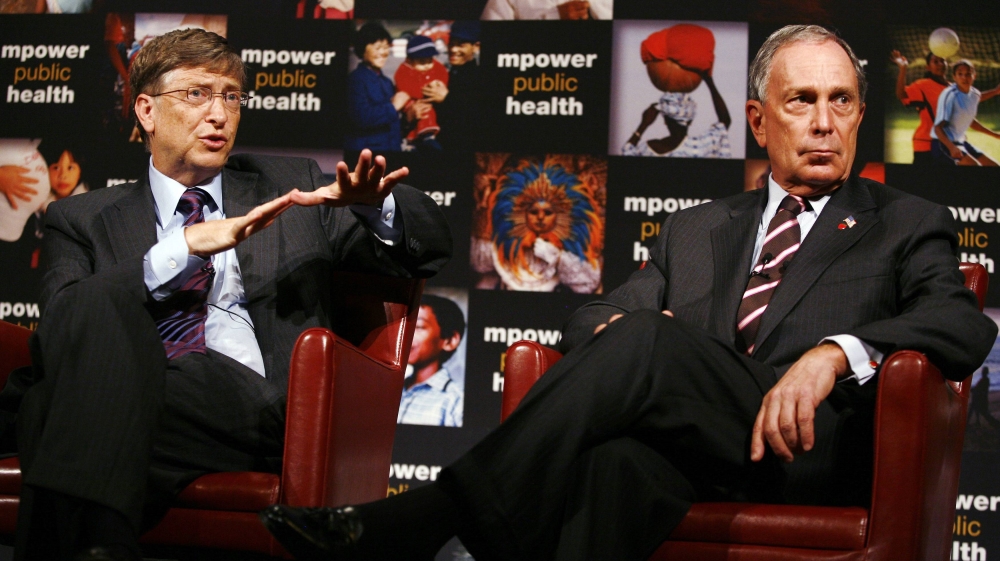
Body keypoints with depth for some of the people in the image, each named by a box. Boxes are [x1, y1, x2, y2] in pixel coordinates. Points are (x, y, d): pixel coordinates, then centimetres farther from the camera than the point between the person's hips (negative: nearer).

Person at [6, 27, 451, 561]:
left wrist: (374, 202, -4)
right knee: (102, 299, -33)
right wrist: (184, 249, -8)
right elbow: (62, 316, 3)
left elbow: (431, 247, 20)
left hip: (256, 410, 0)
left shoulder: (287, 187, 28)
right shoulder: (82, 221, 25)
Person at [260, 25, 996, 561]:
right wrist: (615, 331, -5)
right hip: (690, 456, 3)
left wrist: (837, 351, -21)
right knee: (619, 458, -38)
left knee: (649, 341, -31)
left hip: (810, 450, -3)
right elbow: (588, 320, 23)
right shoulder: (696, 229, 31)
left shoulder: (907, 227, 19)